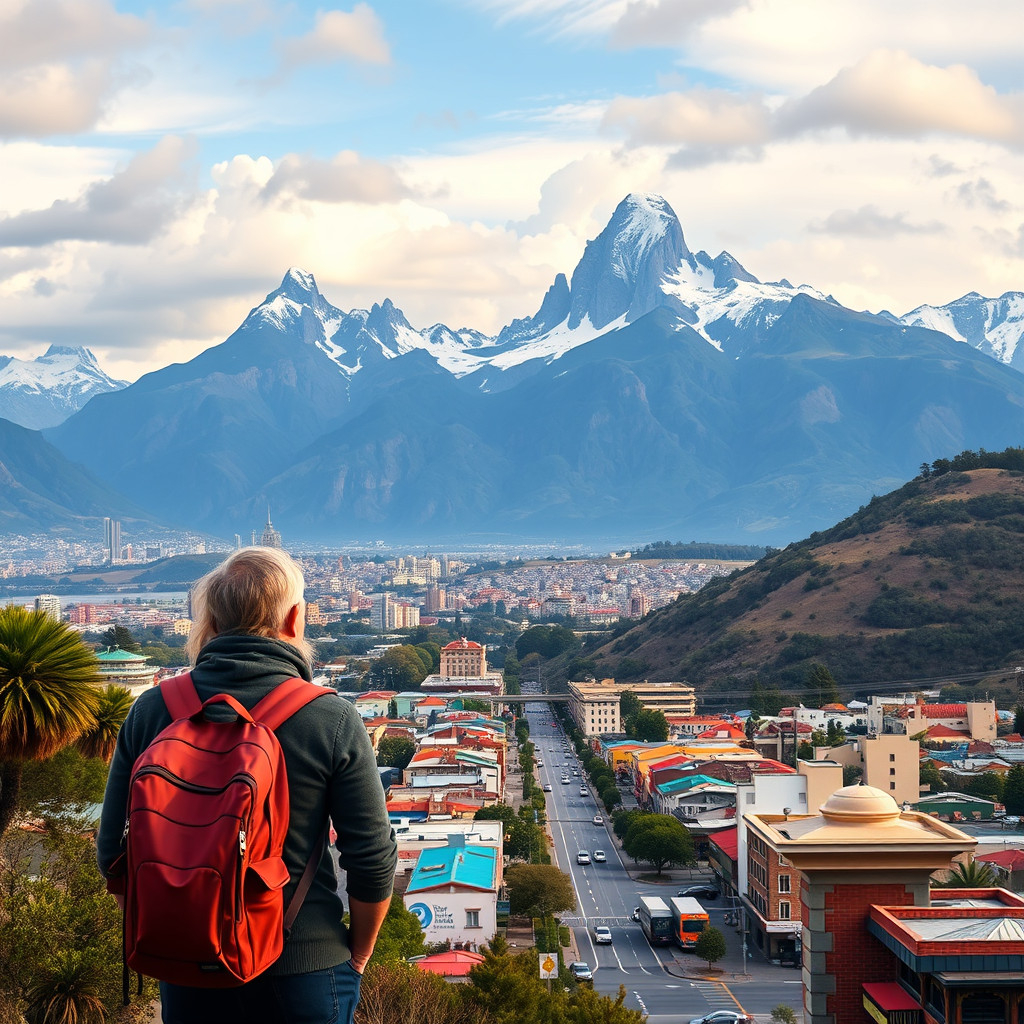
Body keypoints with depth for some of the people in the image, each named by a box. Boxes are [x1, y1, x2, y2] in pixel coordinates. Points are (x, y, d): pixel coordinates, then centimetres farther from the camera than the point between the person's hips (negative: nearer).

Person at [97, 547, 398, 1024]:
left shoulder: (150, 711, -5)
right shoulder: (334, 721, -12)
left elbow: (114, 851, 1)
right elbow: (373, 860, -9)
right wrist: (358, 955, 8)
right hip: (304, 972, -2)